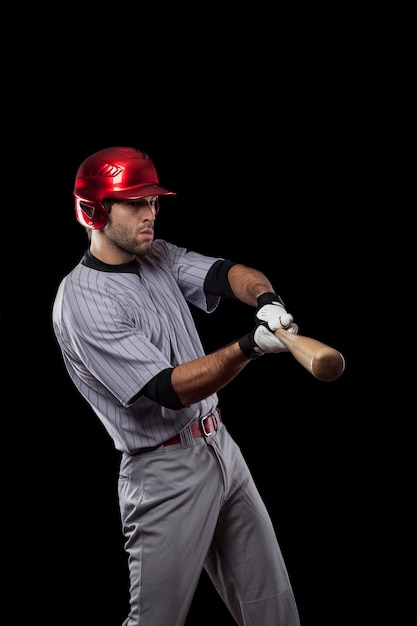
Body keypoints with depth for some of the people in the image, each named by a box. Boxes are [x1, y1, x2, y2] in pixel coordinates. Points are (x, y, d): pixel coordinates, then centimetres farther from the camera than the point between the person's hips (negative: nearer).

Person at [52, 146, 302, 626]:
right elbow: (171, 389, -25)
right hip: (165, 473, -8)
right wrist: (250, 347, -37)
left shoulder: (158, 257, 8)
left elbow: (227, 275, -6)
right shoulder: (81, 302, -19)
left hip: (219, 444, 8)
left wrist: (266, 298, -29)